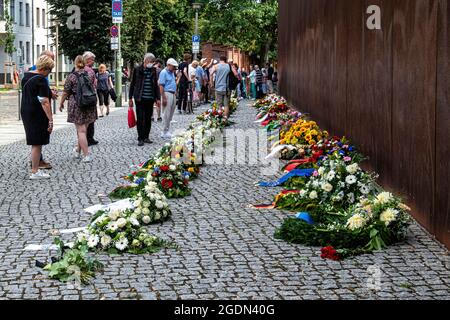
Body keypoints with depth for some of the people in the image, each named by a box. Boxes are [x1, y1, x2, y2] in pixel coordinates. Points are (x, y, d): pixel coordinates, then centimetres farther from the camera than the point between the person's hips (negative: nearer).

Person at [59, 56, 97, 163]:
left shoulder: (71, 77, -8)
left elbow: (66, 92, -5)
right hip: (90, 105, 4)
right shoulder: (90, 74, 2)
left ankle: (86, 156, -6)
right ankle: (78, 151, 31)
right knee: (84, 129, 16)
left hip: (76, 106, -4)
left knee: (81, 130, -2)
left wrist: (61, 103, 11)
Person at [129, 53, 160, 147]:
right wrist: (130, 98, -1)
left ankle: (146, 137, 19)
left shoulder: (153, 70, 7)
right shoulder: (137, 69, -3)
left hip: (150, 99, 4)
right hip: (140, 98, -4)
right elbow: (132, 84, 2)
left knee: (148, 118, 8)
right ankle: (140, 139, 0)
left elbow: (156, 85, 14)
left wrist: (157, 98, 9)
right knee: (140, 118, -5)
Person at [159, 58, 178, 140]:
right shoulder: (164, 73, -10)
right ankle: (165, 133, -2)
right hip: (167, 94, -9)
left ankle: (167, 131, 16)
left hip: (173, 94, 9)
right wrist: (163, 98, -20)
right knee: (166, 115, -6)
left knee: (170, 115, 10)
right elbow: (161, 86, -15)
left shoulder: (172, 73, 17)